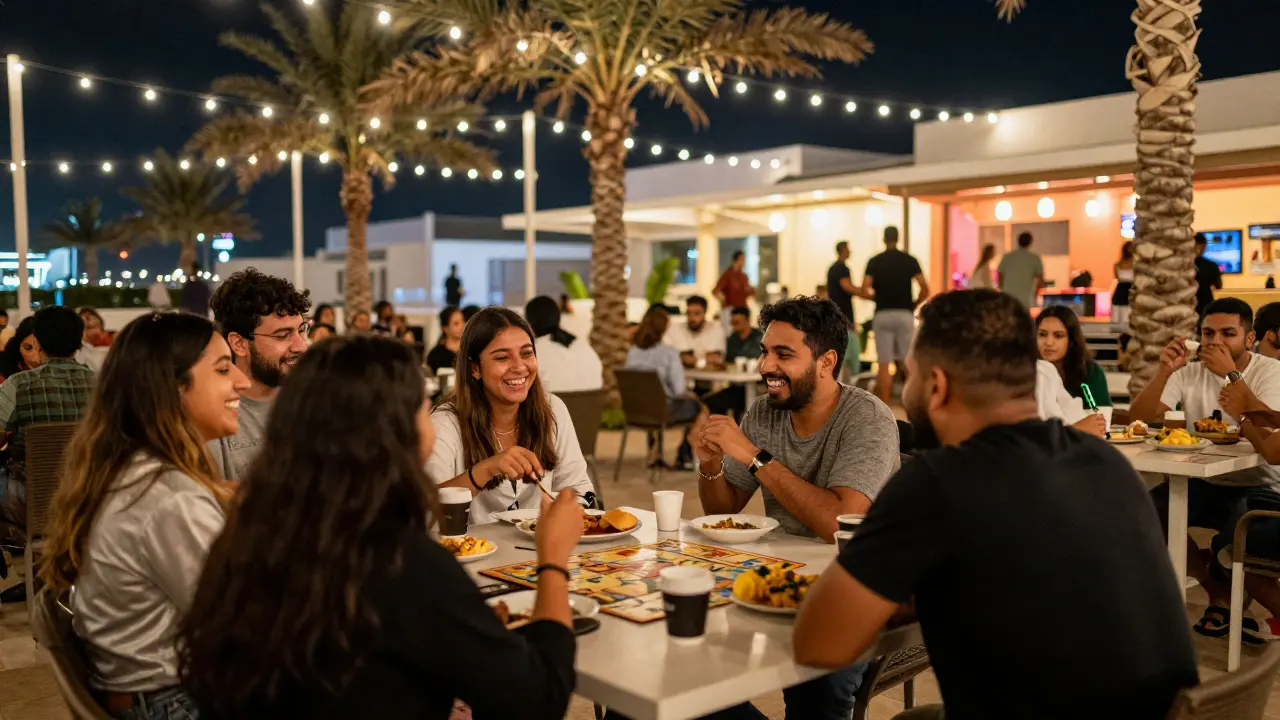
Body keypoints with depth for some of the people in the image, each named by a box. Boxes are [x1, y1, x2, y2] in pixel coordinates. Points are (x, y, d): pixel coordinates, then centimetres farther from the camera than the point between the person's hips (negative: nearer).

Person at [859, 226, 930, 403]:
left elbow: (864, 291, -6)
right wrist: (914, 304, 12)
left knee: (883, 364, 1)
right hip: (904, 314, 0)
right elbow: (925, 290, -5)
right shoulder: (910, 260, 3)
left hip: (882, 315, 0)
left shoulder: (874, 261, 2)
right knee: (907, 363, 9)